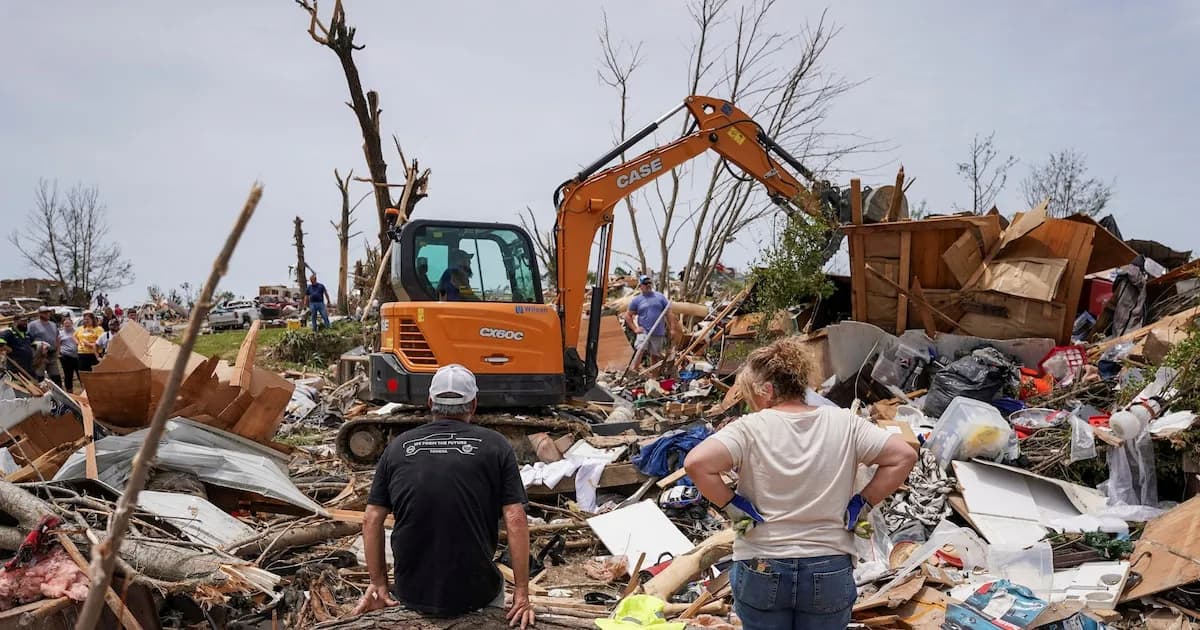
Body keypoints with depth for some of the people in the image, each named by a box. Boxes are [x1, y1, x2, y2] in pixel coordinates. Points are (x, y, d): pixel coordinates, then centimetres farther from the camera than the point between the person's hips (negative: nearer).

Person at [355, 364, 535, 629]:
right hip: (475, 595, -2)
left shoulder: (398, 446, 1)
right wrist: (521, 593, -5)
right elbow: (515, 521, -10)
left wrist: (379, 584, 10)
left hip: (411, 595, 3)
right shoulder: (495, 446, -5)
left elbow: (371, 521, 1)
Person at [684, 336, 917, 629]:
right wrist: (862, 504, 1)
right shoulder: (843, 423, -4)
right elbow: (903, 455, -4)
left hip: (761, 572, -2)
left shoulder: (751, 428, -12)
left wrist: (732, 504, -11)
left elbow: (696, 463, -24)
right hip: (830, 573, 2)